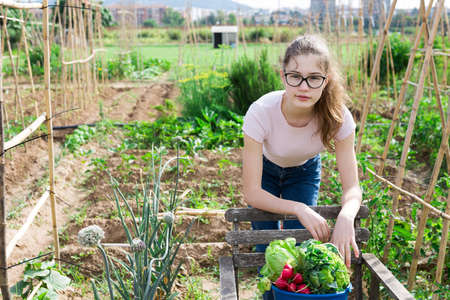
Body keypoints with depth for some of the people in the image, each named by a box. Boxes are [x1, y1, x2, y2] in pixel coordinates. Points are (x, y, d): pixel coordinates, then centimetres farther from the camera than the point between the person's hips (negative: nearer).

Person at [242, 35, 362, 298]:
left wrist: (345, 218, -48)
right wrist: (299, 209, -45)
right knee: (266, 250, -1)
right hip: (264, 170, -1)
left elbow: (352, 188, -27)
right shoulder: (261, 112, -38)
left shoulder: (337, 117, -33)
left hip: (304, 171, 1)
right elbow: (252, 193, -33)